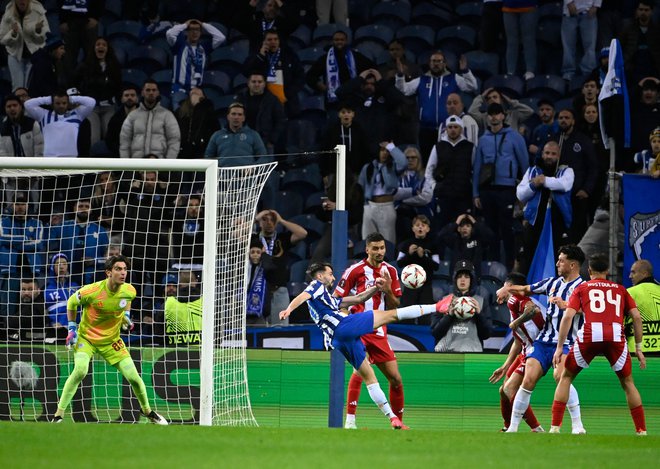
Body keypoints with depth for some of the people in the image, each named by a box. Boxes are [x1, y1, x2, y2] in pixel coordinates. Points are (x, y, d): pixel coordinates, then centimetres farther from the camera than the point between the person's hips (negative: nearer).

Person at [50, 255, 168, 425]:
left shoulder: (129, 291, -13)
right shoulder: (92, 291, -25)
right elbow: (71, 302, -4)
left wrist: (126, 316, 2)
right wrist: (72, 329, -5)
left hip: (111, 340, 4)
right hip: (86, 337, -4)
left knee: (134, 377, 0)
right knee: (80, 370, -29)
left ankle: (148, 411, 28)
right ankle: (58, 415, -22)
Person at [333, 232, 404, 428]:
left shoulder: (390, 271, 10)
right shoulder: (355, 270, -5)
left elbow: (395, 306, 12)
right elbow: (336, 299, -1)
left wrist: (388, 290, -6)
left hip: (379, 332, 6)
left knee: (396, 379, 4)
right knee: (360, 369, -26)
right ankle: (350, 422, -26)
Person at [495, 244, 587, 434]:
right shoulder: (553, 282, 17)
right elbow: (526, 290, 29)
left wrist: (565, 304, -40)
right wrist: (508, 288, 11)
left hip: (565, 343, -5)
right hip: (543, 340, 5)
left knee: (560, 376, -30)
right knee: (528, 380, -9)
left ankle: (578, 426, -23)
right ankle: (512, 428, -1)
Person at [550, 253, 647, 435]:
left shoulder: (582, 288, 21)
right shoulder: (620, 289, 25)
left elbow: (568, 316, 8)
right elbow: (636, 316, 16)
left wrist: (559, 348, 8)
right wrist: (638, 348, 20)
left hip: (589, 336, -1)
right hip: (616, 336, 1)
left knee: (566, 378, 17)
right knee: (627, 383, 19)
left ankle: (555, 427, 7)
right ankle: (641, 431, 13)